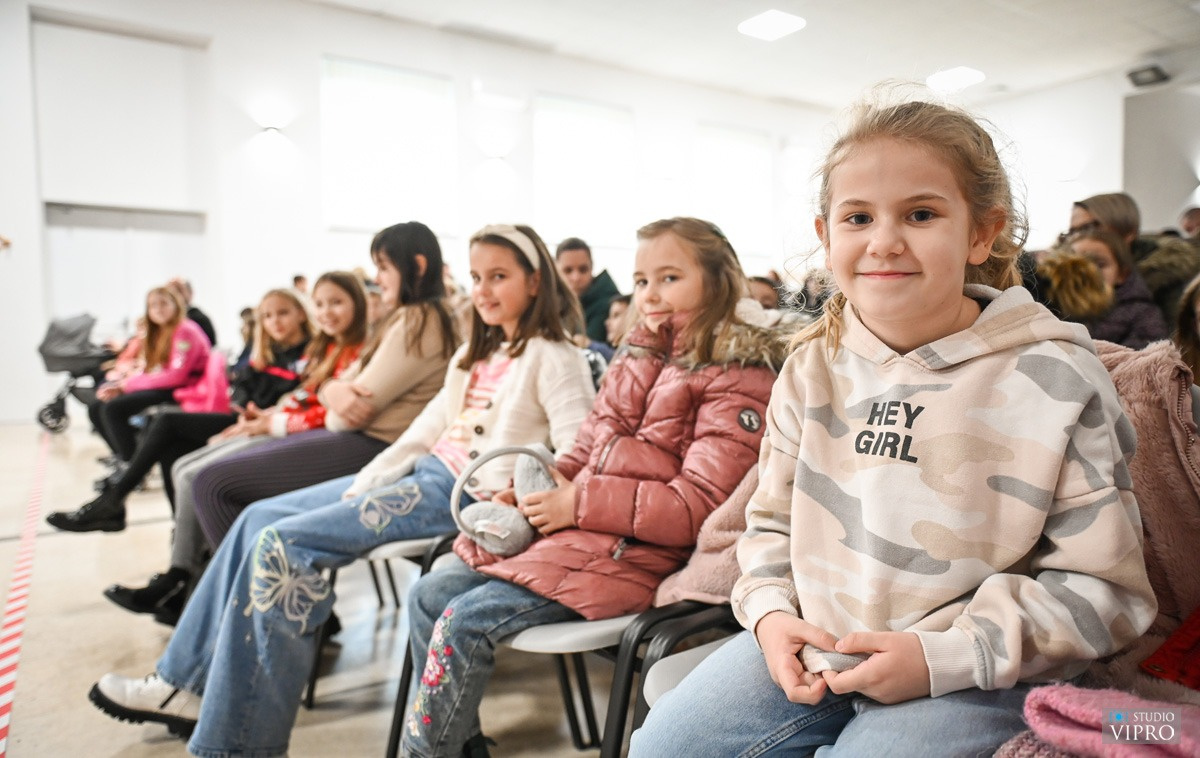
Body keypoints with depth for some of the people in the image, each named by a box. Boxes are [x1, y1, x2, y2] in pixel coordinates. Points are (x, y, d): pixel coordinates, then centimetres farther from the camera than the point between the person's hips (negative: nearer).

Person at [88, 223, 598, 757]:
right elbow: (429, 426, 17)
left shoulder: (552, 356, -9)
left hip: (462, 490, -9)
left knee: (282, 545, -18)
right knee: (260, 519, 5)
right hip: (421, 470, 9)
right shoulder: (476, 351, 17)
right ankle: (187, 684, 17)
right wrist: (366, 482, 8)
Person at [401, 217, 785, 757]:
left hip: (633, 555, -8)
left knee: (464, 622, -17)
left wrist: (580, 503, -18)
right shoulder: (639, 358, 13)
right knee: (428, 598, 4)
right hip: (570, 527, 8)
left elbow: (696, 508, -17)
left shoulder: (739, 380, -10)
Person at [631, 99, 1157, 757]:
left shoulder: (1056, 378, -11)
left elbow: (1101, 584, -8)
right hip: (811, 645, 4)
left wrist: (942, 655, -18)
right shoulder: (814, 365, 1)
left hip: (975, 671, -3)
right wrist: (772, 614, -6)